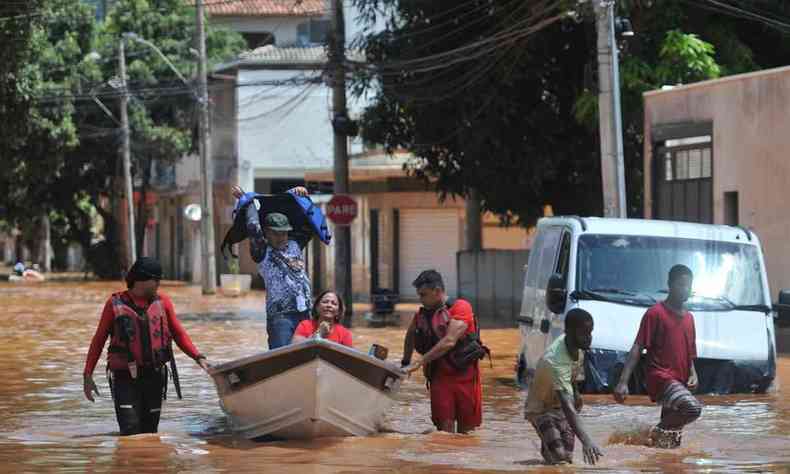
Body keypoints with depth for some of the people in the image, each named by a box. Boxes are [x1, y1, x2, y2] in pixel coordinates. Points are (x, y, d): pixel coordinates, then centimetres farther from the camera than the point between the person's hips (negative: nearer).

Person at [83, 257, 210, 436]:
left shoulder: (162, 301, 5)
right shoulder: (115, 303, -2)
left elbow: (179, 333, 7)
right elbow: (98, 340, 3)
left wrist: (198, 358, -8)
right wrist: (87, 375, -1)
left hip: (153, 377, 3)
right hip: (125, 379, -3)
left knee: (149, 433, 7)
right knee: (130, 433, -15)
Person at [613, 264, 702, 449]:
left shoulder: (689, 318, 18)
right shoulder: (656, 313, -5)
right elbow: (637, 349, -10)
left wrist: (693, 374, 5)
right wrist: (623, 382, -18)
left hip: (678, 382, 8)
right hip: (660, 377, -8)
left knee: (670, 445, 8)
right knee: (693, 407, -32)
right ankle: (659, 431, -12)